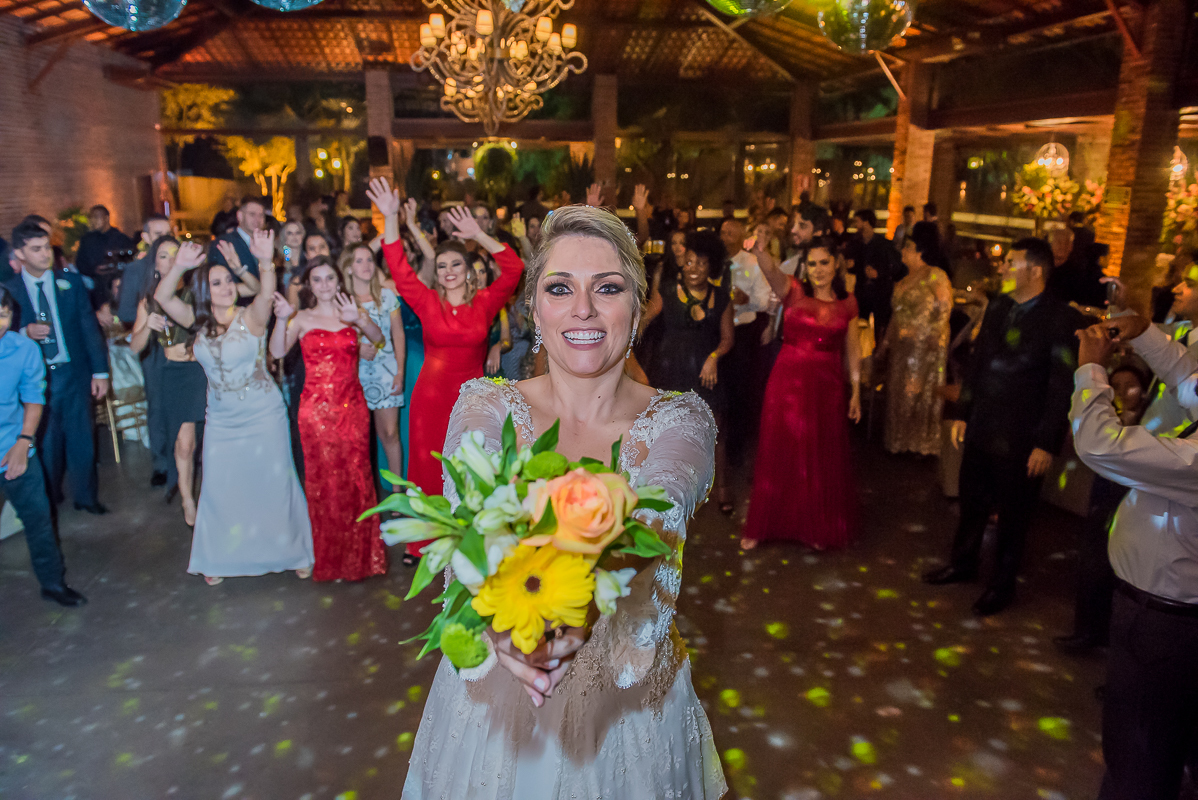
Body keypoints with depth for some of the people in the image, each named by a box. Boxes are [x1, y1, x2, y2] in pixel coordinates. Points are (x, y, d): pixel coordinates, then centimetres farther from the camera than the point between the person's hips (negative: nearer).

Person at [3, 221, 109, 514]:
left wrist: (100, 371, -1)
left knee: (81, 439, 5)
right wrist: (25, 333, -19)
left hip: (74, 373, 0)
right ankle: (49, 499, 29)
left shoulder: (71, 282, 2)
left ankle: (85, 496, 21)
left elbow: (89, 326, 3)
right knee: (46, 442, 9)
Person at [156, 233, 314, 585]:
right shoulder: (199, 322, -1)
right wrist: (179, 266, -28)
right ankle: (220, 559, 28)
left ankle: (293, 551, 24)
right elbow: (162, 297, -12)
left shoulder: (251, 317, -13)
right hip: (221, 420, 4)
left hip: (263, 416, -3)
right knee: (220, 488, 10)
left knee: (273, 483, 7)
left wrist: (266, 262, -51)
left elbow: (267, 294, -32)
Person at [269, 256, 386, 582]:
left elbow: (378, 338, -9)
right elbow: (277, 351, -12)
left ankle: (360, 554, 21)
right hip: (317, 408, -2)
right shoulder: (302, 318, 3)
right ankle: (330, 558, 19)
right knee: (324, 479, 5)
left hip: (352, 405, 2)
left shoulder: (351, 314, 8)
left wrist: (358, 319, -26)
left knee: (357, 477, 5)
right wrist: (282, 319, -27)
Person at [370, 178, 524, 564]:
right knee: (428, 467, 7)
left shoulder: (484, 303, -1)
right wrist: (391, 219, -18)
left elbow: (514, 268, -10)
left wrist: (479, 235, -16)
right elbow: (400, 269, -10)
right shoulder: (427, 303, -1)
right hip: (431, 395, 0)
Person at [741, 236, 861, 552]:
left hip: (827, 388, 2)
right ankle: (763, 526, 23)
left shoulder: (847, 303, 5)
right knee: (780, 454, 7)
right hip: (787, 381, -1)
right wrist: (759, 249, -43)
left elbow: (852, 350, 8)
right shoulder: (793, 291, -2)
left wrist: (856, 391, 6)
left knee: (822, 460, 10)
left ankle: (818, 528, 30)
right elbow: (772, 270, -23)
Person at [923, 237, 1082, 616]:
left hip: (1019, 438, -5)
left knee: (1013, 514, 12)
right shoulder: (997, 307, 5)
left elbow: (1062, 386, -15)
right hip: (981, 428, 5)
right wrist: (962, 414, 10)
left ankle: (1002, 584, 30)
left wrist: (1047, 443, -15)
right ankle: (963, 563, 39)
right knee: (972, 501, 19)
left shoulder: (1061, 319, -14)